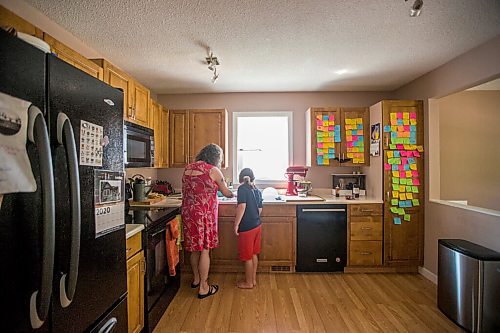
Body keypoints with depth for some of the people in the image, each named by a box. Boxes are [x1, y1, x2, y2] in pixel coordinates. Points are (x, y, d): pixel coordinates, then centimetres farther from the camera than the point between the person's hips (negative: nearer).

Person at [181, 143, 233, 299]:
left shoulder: (188, 168, 7)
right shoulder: (213, 170, -10)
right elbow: (226, 193, 0)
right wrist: (234, 195, 23)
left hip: (188, 212, 6)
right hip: (204, 214, -6)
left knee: (194, 248, 20)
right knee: (204, 250, 7)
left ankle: (196, 279, 39)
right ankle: (203, 288, 20)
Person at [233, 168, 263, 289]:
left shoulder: (242, 188, -13)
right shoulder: (257, 190, 8)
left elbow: (242, 207, -24)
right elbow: (260, 209, 13)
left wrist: (236, 224, -18)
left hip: (246, 227, -7)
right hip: (257, 225, 7)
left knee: (247, 256, 8)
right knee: (254, 254, 19)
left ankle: (248, 282, 23)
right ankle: (253, 279, 32)